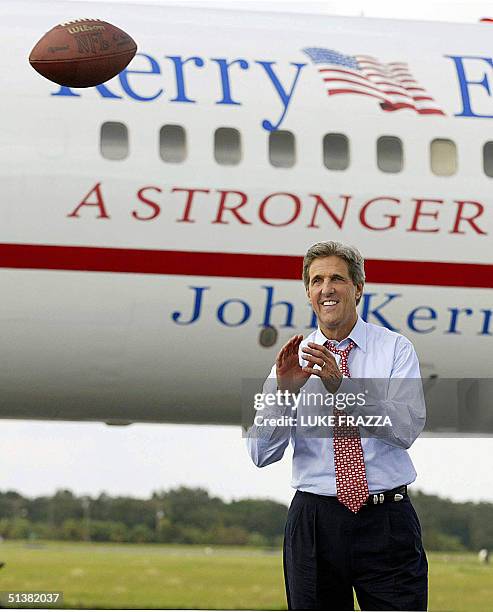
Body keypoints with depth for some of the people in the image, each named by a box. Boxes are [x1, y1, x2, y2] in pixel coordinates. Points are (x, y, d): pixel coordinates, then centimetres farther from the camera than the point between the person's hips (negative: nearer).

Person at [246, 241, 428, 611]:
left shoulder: (396, 349, 1)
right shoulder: (294, 358, 6)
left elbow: (406, 429, -15)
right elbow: (262, 454, -2)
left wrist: (342, 386, -26)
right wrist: (283, 392, -18)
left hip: (387, 524, -2)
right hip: (314, 523, 2)